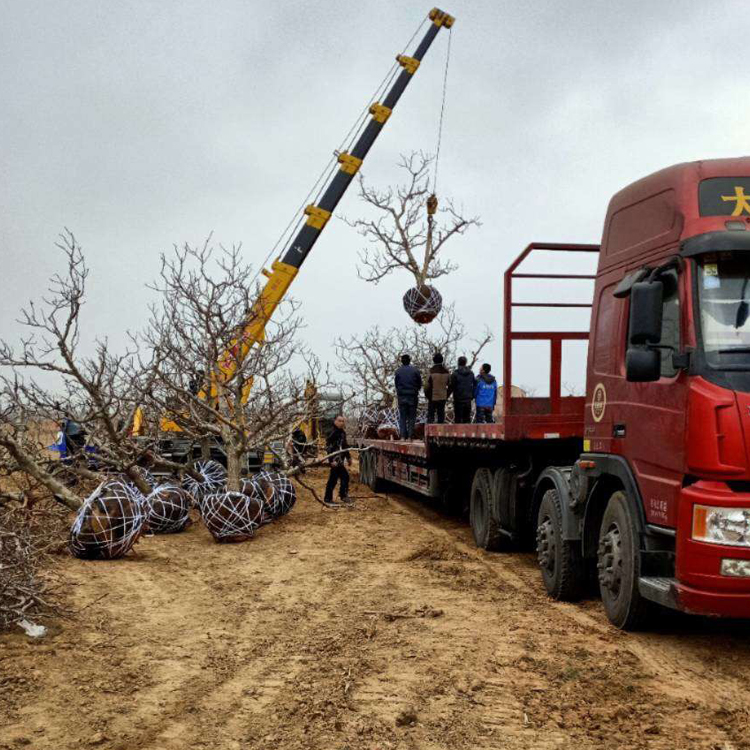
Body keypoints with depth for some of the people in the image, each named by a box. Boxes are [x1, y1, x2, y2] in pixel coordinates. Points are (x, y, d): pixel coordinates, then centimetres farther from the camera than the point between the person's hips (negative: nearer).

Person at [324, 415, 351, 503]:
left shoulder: (343, 433, 13)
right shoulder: (334, 433, -15)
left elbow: (345, 446, 25)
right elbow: (328, 447, -20)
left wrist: (348, 457, 24)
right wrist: (332, 460, -25)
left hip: (340, 460, 9)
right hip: (335, 459, -9)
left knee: (333, 479, 13)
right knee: (345, 476, -7)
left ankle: (328, 498, 19)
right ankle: (343, 495, 3)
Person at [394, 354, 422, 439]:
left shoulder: (398, 371, 0)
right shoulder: (415, 370, -2)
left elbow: (396, 384, 5)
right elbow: (420, 383, 3)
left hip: (401, 396, 1)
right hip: (412, 396, -1)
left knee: (402, 417, 6)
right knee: (411, 417, 4)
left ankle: (403, 436, -1)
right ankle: (410, 436, -1)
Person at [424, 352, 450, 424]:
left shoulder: (432, 372, -15)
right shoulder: (446, 372, 0)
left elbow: (428, 386, -13)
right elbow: (450, 386, 5)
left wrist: (428, 396, 1)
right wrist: (446, 395, 13)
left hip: (433, 398, -4)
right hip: (443, 398, 4)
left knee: (430, 415, 3)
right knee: (441, 415, 11)